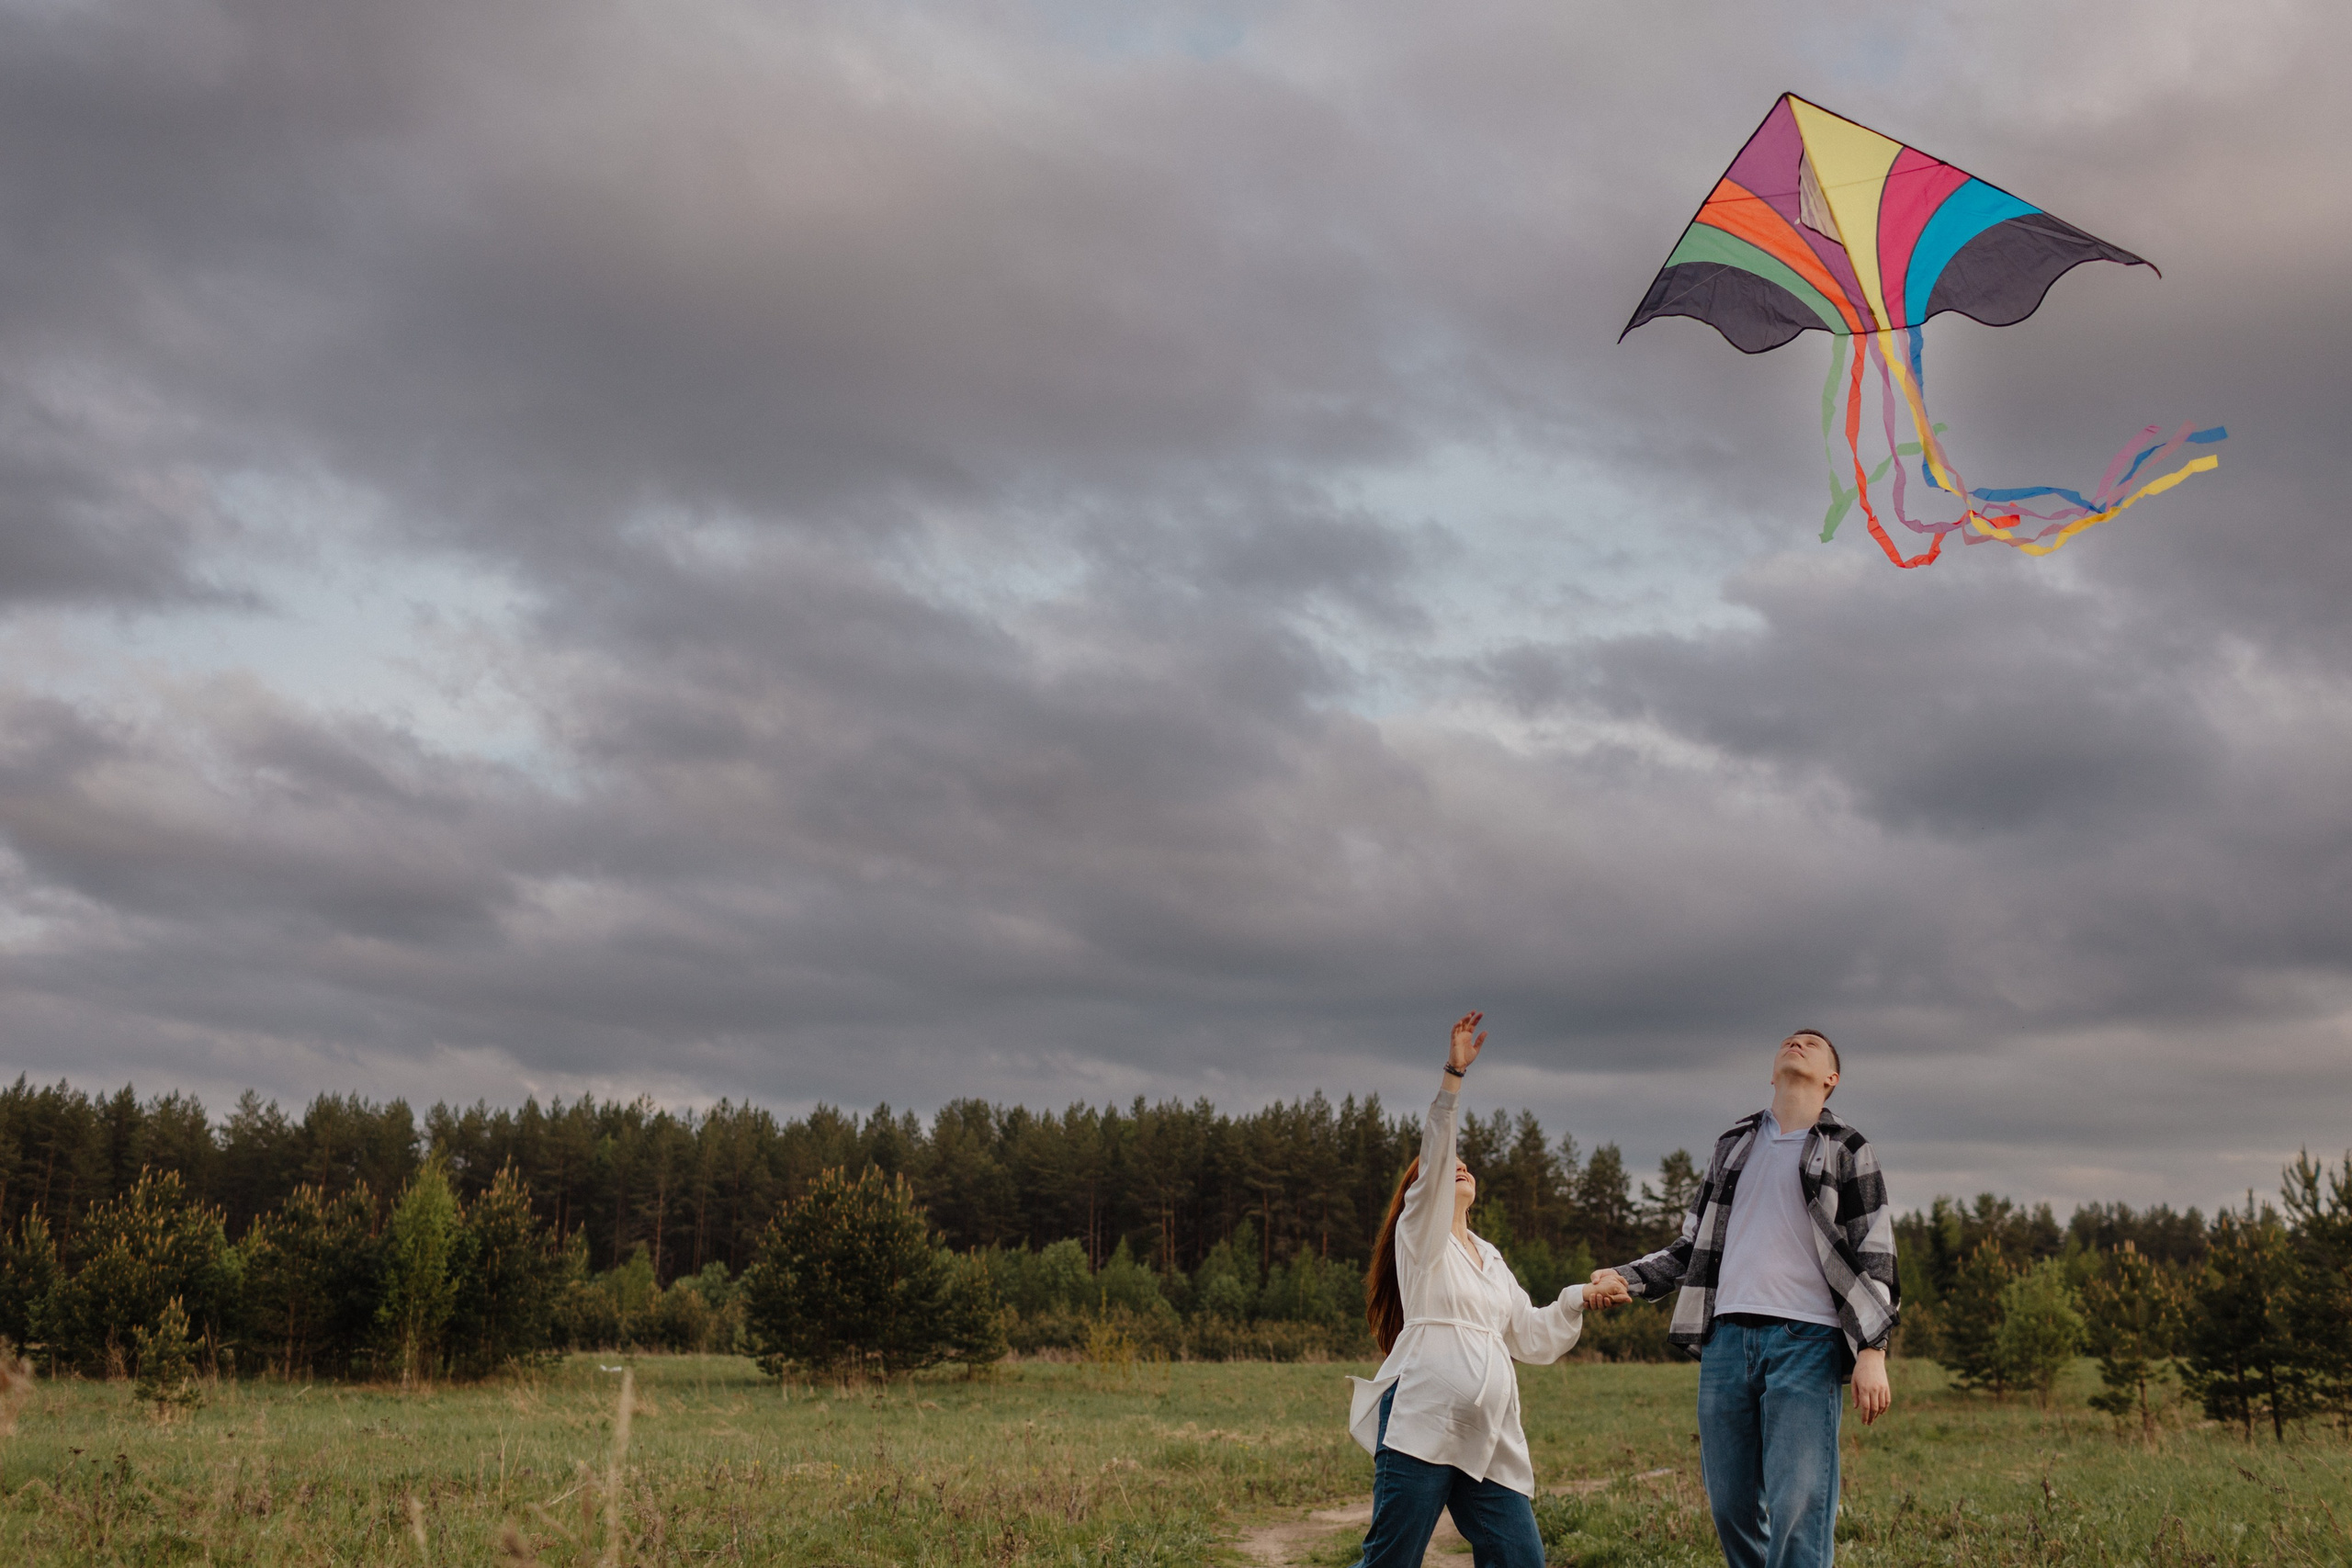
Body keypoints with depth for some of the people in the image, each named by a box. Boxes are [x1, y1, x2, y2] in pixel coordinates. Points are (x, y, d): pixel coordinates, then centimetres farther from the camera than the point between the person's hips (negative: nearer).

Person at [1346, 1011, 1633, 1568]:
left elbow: (1530, 1335, 31)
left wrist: (1580, 1298, 16)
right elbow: (1434, 1153, -8)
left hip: (1488, 1439, 6)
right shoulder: (1421, 1233, 8)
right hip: (1422, 1424, -6)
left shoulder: (1490, 1259, 27)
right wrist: (1453, 1073, -16)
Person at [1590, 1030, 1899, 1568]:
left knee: (1798, 1509, -13)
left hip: (1804, 1342, -4)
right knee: (1731, 1505, 4)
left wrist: (1872, 1351, -9)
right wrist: (1626, 1278, 10)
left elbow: (1874, 1255, 2)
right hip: (1727, 1339, 4)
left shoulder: (1846, 1149, 9)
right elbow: (1694, 1248, 24)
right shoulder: (1734, 1146, 22)